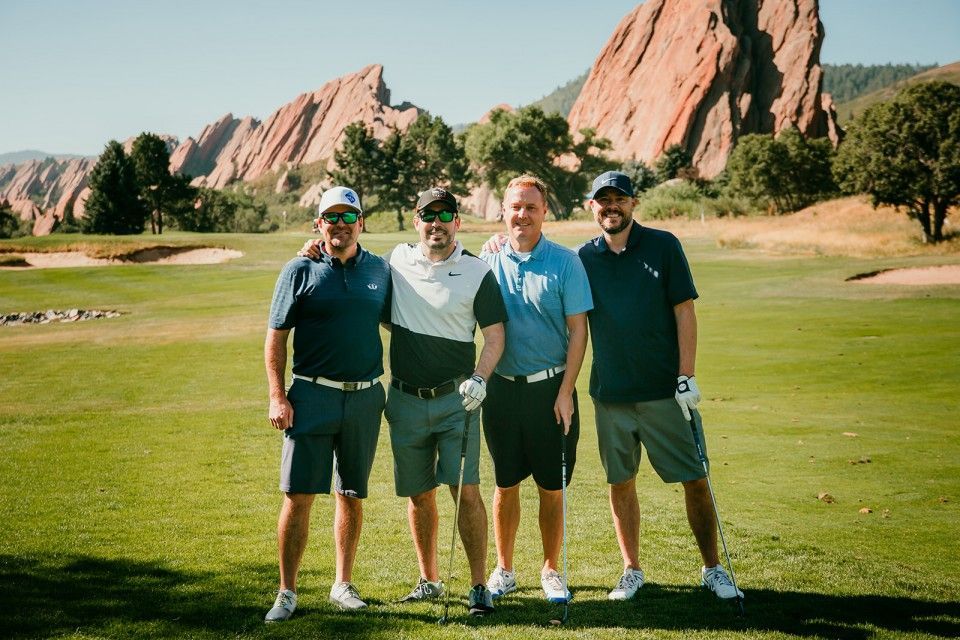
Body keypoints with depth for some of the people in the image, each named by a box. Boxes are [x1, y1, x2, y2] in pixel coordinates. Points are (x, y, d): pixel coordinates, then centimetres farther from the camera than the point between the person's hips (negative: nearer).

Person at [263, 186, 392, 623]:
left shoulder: (379, 270, 8)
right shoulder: (301, 271, 0)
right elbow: (276, 337, 0)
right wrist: (277, 397, -7)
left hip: (365, 398, 3)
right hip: (312, 395, -3)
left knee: (352, 495, 11)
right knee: (298, 495, -3)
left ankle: (343, 585, 23)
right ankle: (287, 592, 7)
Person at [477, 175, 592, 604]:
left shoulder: (565, 262, -3)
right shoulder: (487, 262, 4)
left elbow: (578, 330, -4)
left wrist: (565, 391, -10)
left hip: (551, 388, -2)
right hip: (502, 388, 2)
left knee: (552, 487, 6)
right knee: (505, 484, 10)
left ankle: (551, 570, 22)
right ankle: (504, 570, 24)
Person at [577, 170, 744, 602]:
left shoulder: (663, 246, -1)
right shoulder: (584, 258, 5)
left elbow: (684, 311, -3)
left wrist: (687, 377, -8)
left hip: (664, 389, -2)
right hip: (610, 392, 2)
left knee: (695, 480, 1)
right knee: (621, 482, 8)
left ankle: (712, 570, 14)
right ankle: (632, 571, 22)